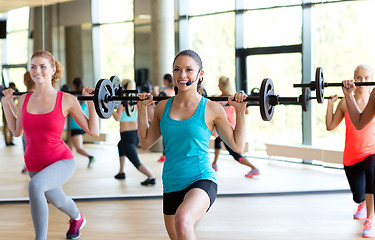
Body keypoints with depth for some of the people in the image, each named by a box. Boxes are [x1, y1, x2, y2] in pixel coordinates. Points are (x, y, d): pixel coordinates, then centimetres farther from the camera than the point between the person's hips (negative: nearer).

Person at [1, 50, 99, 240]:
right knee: (58, 201, 29)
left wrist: (91, 102, -13)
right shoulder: (24, 100, -1)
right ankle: (77, 219, 66)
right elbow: (17, 131, 15)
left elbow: (93, 131, -6)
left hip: (61, 162, -5)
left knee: (35, 185, -37)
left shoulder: (66, 100, -12)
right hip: (34, 165, 5)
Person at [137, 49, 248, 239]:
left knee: (182, 220, -37)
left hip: (202, 181, -5)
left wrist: (240, 111, -5)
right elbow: (145, 143, 17)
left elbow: (237, 146, 1)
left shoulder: (211, 109, -4)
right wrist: (142, 109, 13)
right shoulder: (163, 107, 6)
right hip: (171, 186, 5)